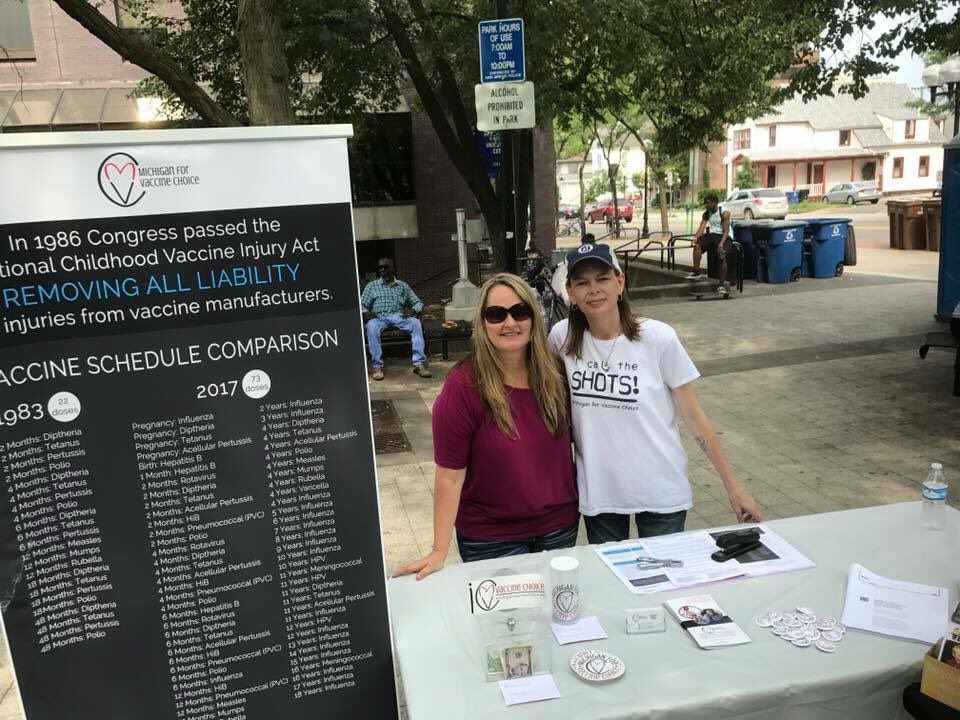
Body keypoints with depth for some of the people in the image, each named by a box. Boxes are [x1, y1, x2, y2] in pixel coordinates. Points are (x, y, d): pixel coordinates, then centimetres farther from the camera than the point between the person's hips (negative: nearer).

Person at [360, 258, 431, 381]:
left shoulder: (403, 286, 21)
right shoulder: (371, 286, 17)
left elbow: (416, 302, 20)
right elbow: (362, 305, 11)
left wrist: (417, 309, -5)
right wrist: (367, 313, -12)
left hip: (400, 317, 1)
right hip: (380, 318, -1)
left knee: (416, 323, -31)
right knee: (371, 325, -37)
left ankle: (419, 364, -35)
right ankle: (377, 366, -37)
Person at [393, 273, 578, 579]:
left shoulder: (554, 373, -6)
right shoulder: (463, 386, -18)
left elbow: (569, 441, 7)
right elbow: (450, 475, -17)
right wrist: (439, 551, -18)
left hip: (559, 526, 4)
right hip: (491, 538, -4)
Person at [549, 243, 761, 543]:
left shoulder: (658, 338, -13)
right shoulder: (562, 337, -7)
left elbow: (694, 416, -5)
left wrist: (733, 486, -4)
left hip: (661, 493, -2)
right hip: (597, 494, 2)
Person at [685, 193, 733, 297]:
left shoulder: (724, 213, -10)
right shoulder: (706, 214, 11)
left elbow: (726, 231, -17)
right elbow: (702, 227, 1)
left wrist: (721, 244, -32)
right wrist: (695, 238, -20)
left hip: (723, 236, -6)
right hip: (711, 234, 6)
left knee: (721, 254, -30)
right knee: (697, 244, -24)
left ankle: (722, 284, -27)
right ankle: (696, 272, -22)